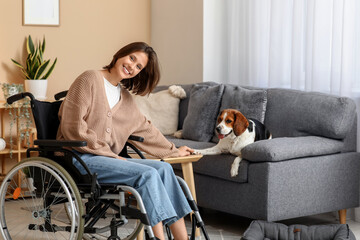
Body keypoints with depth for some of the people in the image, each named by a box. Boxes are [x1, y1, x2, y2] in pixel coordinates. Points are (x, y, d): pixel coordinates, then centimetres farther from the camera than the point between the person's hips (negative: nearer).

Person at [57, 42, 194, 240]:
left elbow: (144, 129, 29)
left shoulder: (125, 96, 18)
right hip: (80, 158, -7)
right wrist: (108, 153, -13)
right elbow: (72, 128, -13)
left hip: (107, 157, 8)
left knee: (163, 168, -12)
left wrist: (174, 151, 30)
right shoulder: (90, 79, -6)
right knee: (147, 174, -24)